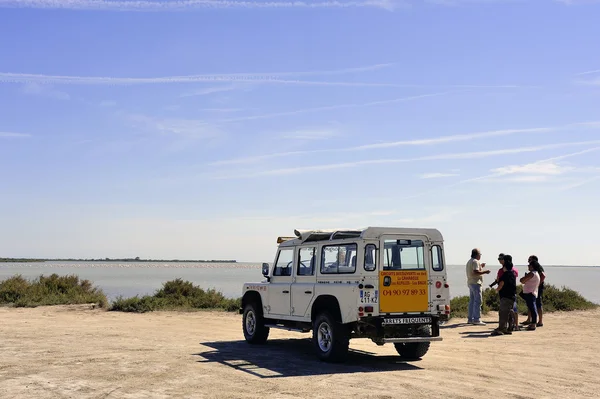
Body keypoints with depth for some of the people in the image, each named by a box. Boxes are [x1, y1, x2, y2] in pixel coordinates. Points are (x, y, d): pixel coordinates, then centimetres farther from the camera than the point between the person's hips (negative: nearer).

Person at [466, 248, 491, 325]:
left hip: (470, 283, 10)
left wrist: (480, 266, 24)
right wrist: (485, 272, -15)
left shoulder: (469, 261, 19)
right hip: (476, 283, -10)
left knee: (472, 301, 14)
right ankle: (476, 319, -12)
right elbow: (476, 272, -25)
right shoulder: (475, 262, -14)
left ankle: (470, 319, 17)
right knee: (478, 301, -10)